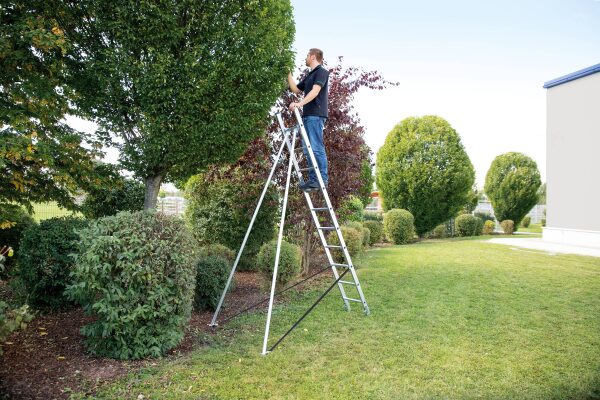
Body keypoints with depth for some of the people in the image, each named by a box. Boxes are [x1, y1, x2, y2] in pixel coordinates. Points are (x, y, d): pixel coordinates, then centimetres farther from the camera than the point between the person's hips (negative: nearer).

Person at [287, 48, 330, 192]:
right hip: (307, 115, 9)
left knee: (316, 147, -13)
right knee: (307, 149, 5)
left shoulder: (321, 71, -2)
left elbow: (315, 91, -16)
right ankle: (313, 179, 6)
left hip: (316, 115, -9)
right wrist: (288, 74, 26)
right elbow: (295, 89, 31)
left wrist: (300, 103, -27)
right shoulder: (309, 76, 25)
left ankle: (322, 179, -12)